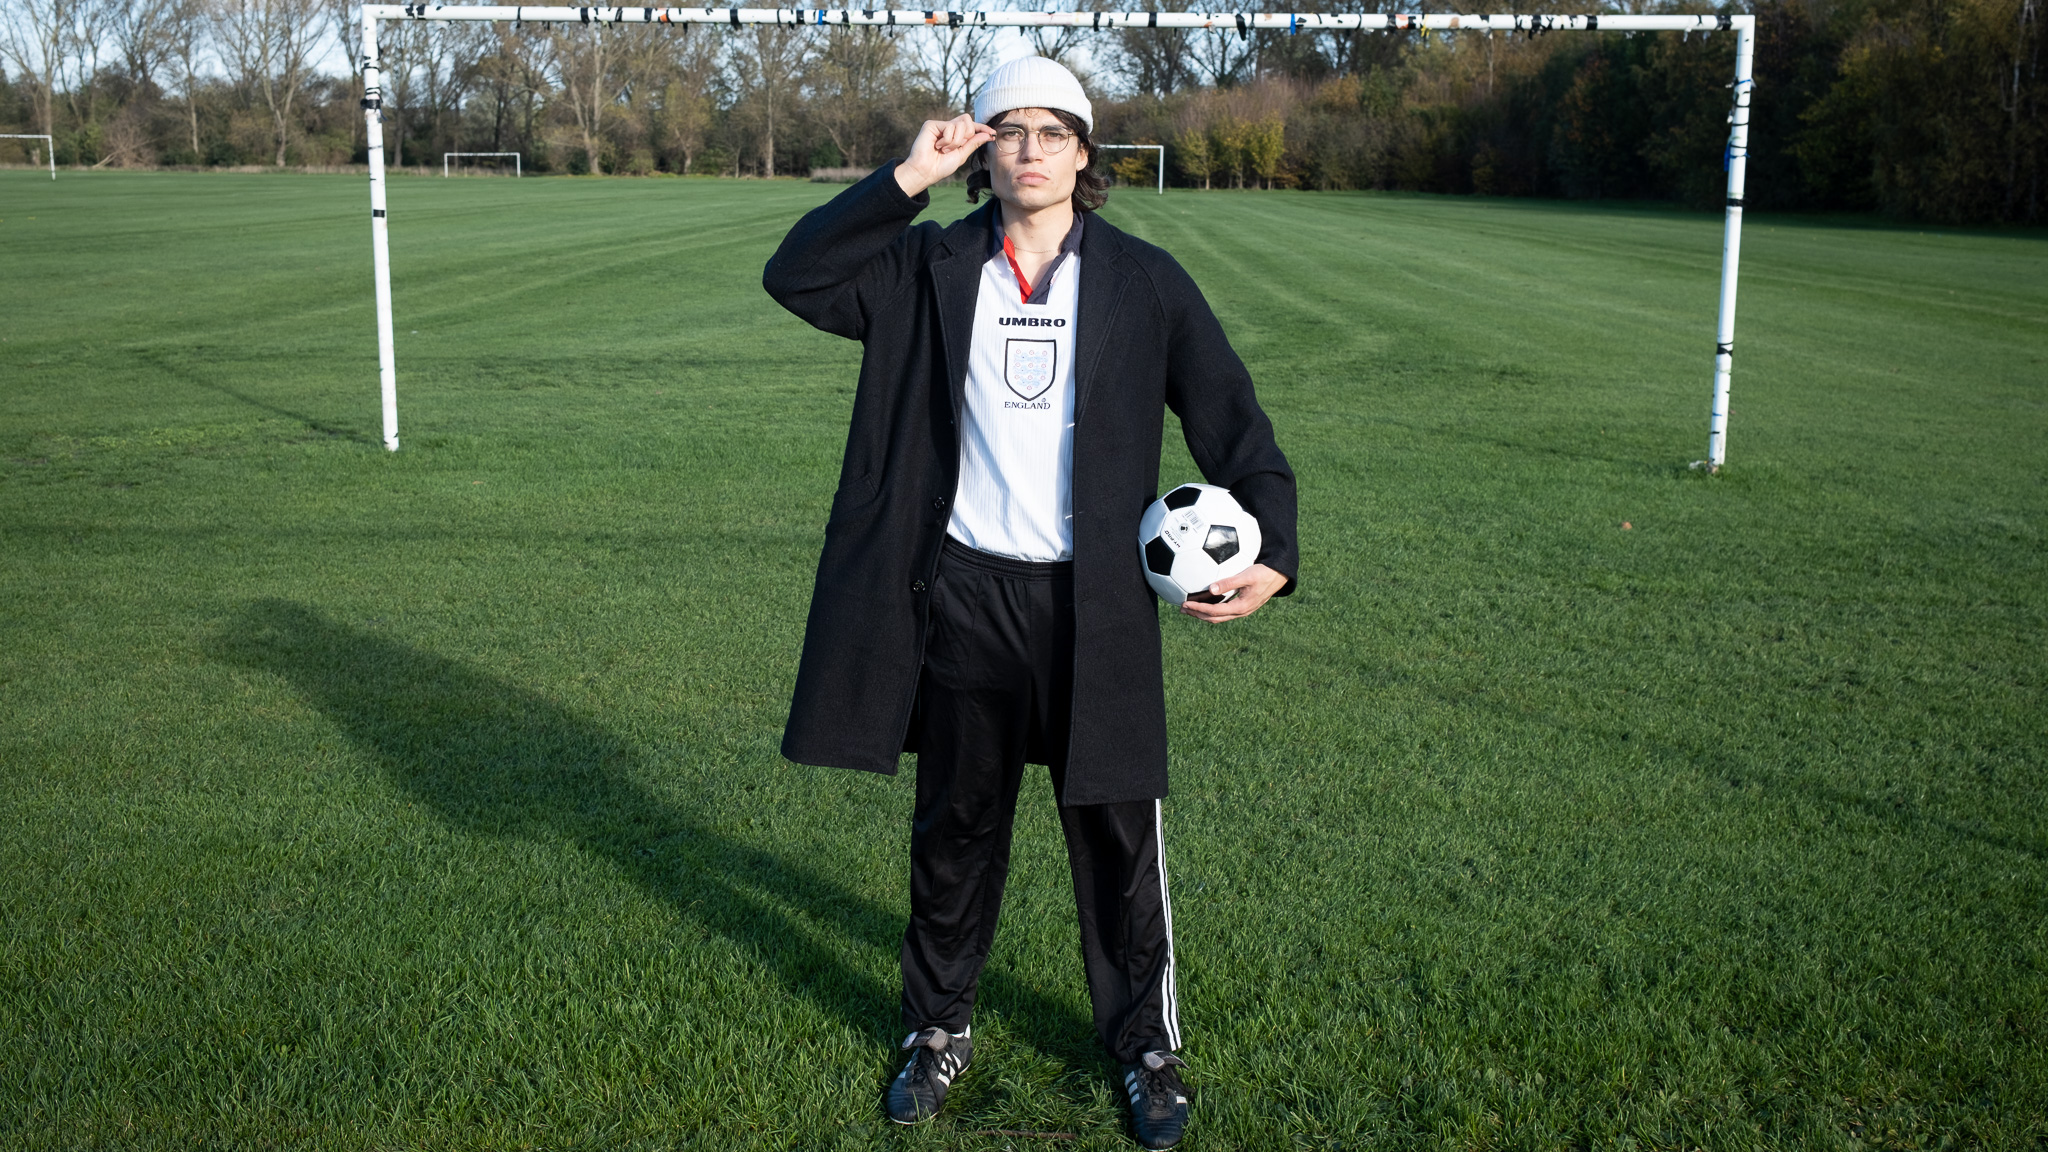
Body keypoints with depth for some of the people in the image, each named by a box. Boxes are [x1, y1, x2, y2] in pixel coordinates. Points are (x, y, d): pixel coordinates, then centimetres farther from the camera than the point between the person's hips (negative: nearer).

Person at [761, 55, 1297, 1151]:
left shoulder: (1144, 282, 0)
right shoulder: (929, 269, 3)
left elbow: (1232, 421, 0)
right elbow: (793, 275, -6)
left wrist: (1272, 552, -13)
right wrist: (903, 180, -12)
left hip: (1095, 605, -1)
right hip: (962, 596, 1)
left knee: (1117, 836, 7)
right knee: (954, 827, 15)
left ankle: (1147, 1045, 29)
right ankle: (940, 1029, 36)